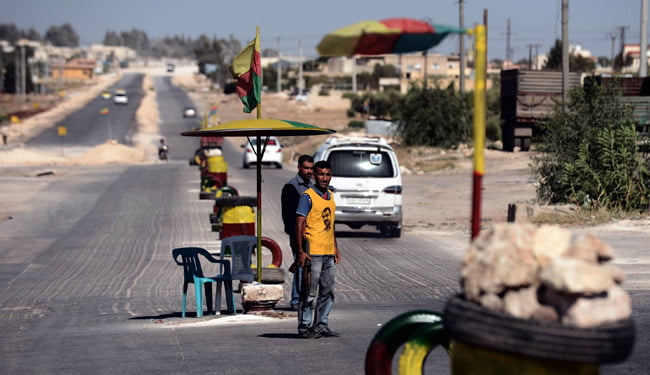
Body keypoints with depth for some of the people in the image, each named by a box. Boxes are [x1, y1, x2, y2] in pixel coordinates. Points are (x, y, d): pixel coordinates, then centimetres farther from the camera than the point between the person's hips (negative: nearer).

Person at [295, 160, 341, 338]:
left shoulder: (330, 196, 16)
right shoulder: (308, 196, -8)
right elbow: (299, 224, -12)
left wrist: (335, 248, 21)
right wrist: (300, 251, -18)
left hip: (328, 253, 8)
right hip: (313, 253, -8)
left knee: (327, 292, 10)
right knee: (310, 292, -5)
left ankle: (322, 325, 18)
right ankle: (304, 326, 1)